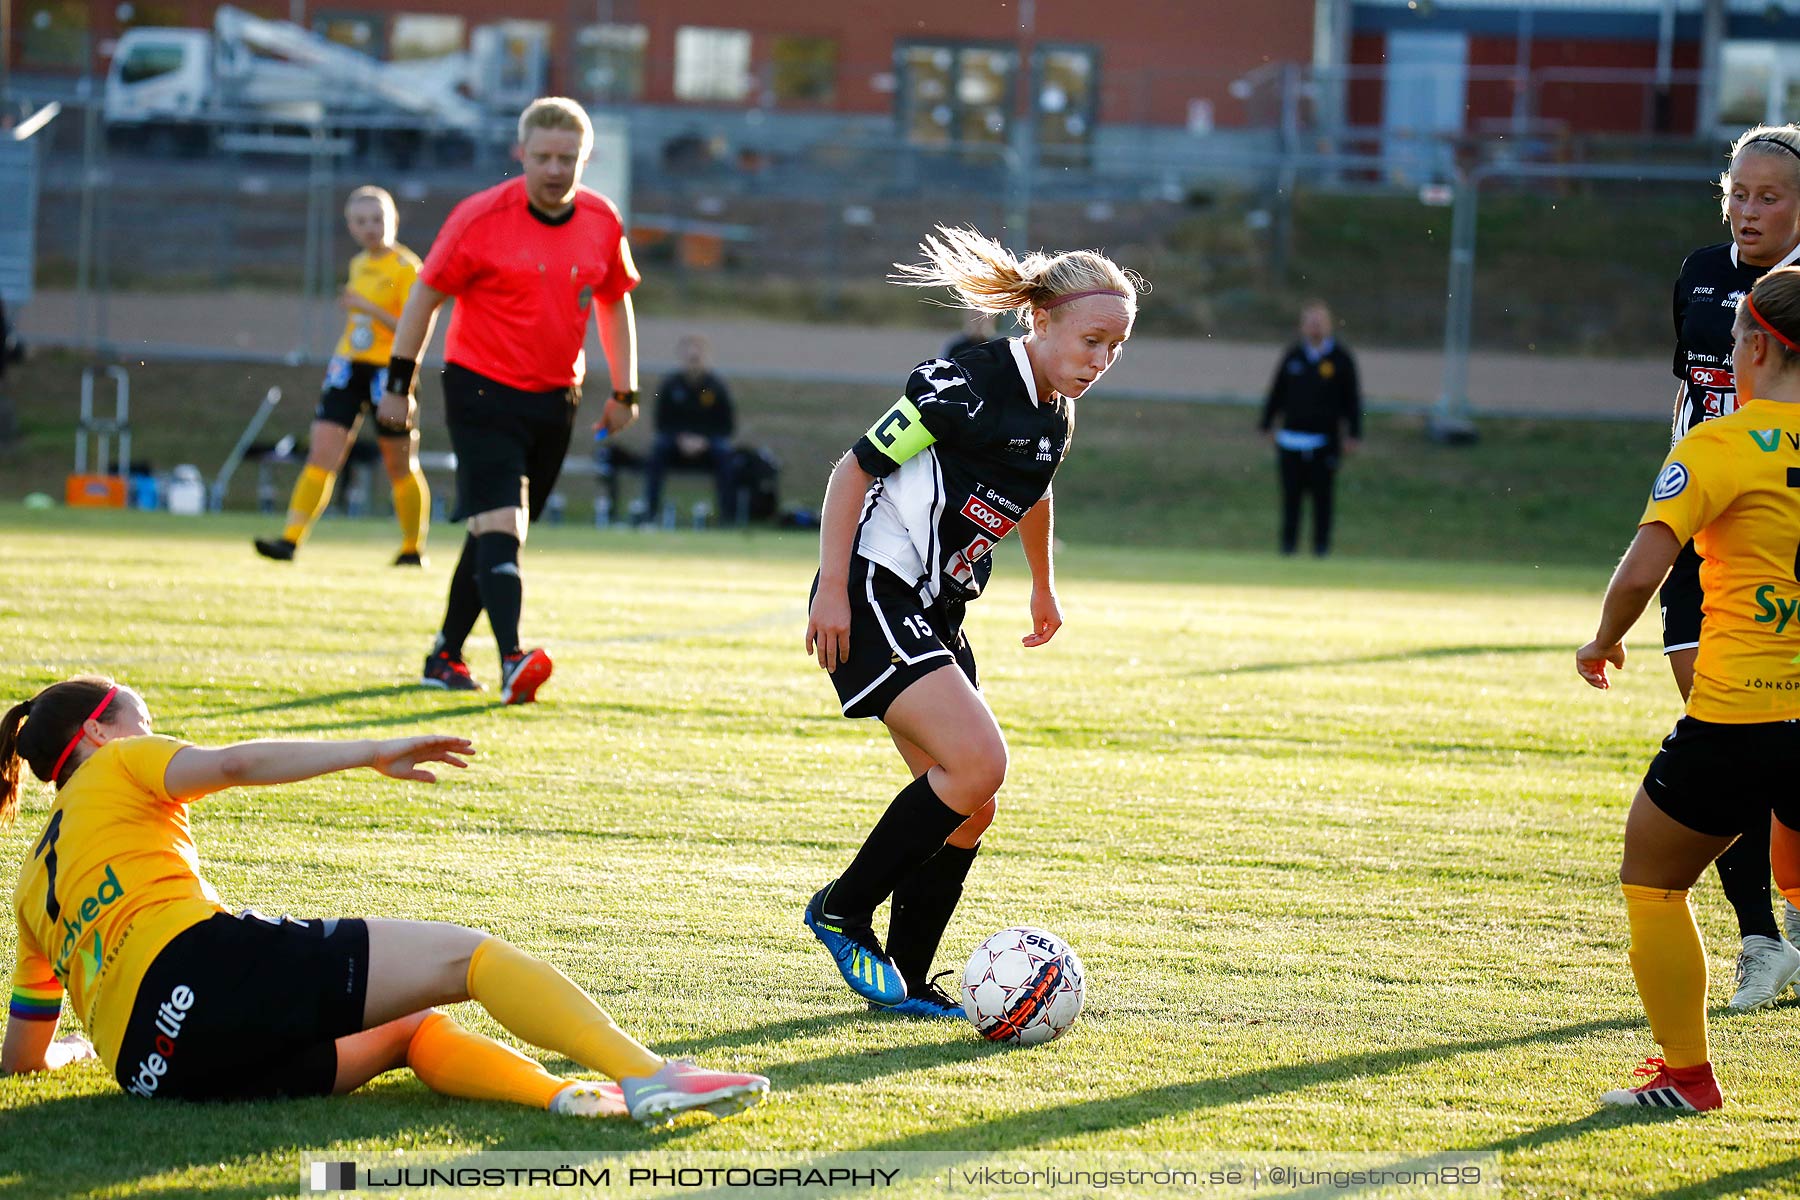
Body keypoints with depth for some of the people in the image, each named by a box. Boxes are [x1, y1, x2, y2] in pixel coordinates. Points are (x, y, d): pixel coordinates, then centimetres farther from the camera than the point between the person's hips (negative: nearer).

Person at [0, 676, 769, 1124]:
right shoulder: (112, 771, 17)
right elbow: (233, 765, -4)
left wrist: (76, 1046, 59)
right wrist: (375, 753, -2)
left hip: (153, 1068, 7)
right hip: (206, 967, -7)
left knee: (412, 1031, 17)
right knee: (463, 957, -5)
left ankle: (561, 1091, -15)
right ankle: (647, 1076, -27)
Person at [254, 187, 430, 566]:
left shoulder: (406, 268, -10)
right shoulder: (358, 265, 12)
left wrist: (368, 307, -23)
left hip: (388, 371, -6)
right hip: (349, 365, 6)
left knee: (401, 467, 6)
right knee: (321, 455, -7)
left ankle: (413, 548, 21)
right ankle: (290, 539, -12)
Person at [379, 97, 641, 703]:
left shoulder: (602, 222, 2)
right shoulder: (481, 219, -12)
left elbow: (615, 303, 17)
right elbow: (425, 297, -3)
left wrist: (624, 391, 15)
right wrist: (399, 384, -3)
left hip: (554, 400, 5)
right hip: (481, 388, -5)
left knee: (497, 530, 11)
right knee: (499, 525, -19)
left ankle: (445, 656, 22)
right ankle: (511, 662, -29)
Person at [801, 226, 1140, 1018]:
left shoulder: (1055, 417, 8)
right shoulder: (970, 384, -18)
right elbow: (855, 469, -14)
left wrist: (1042, 589, 42)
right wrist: (832, 590, -19)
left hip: (935, 617, 9)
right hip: (871, 596, -9)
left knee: (968, 809, 4)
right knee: (979, 762, -22)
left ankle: (905, 984, 13)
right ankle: (843, 910, -8)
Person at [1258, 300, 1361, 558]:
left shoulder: (1341, 360, 1)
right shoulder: (1293, 356, 7)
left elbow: (1352, 399, 3)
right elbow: (1277, 392, 14)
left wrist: (1353, 434, -1)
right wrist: (1268, 424, 13)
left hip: (1324, 442, -2)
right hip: (1291, 438, 2)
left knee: (1322, 495, 1)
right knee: (1291, 493, 2)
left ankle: (1321, 543, 11)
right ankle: (1289, 541, 11)